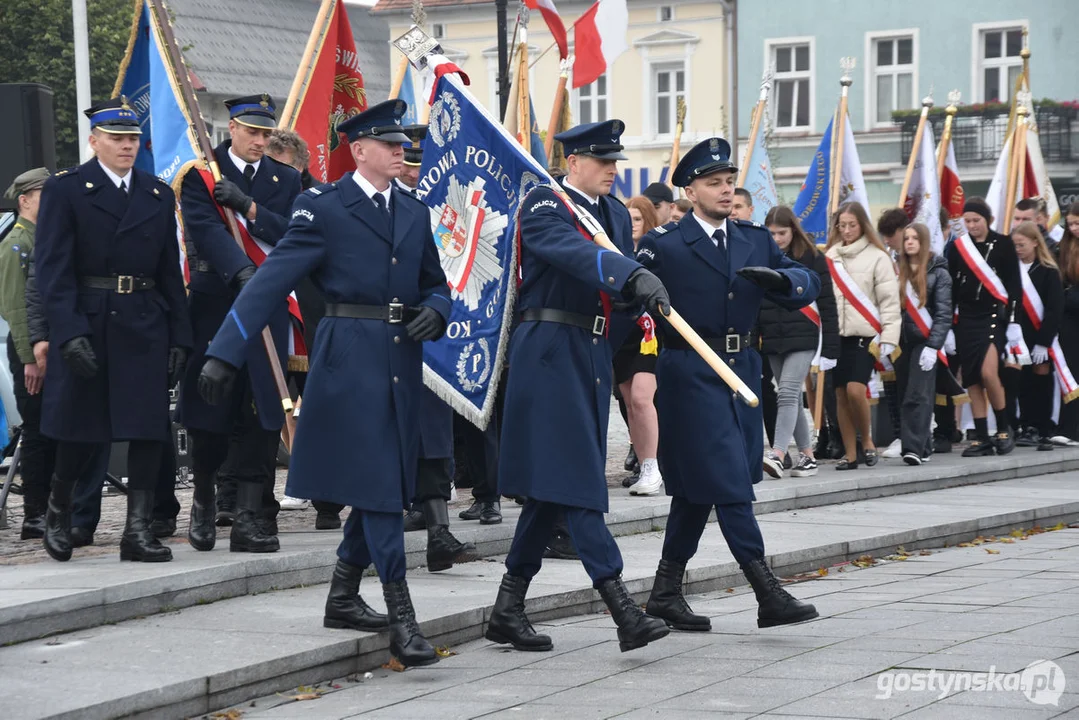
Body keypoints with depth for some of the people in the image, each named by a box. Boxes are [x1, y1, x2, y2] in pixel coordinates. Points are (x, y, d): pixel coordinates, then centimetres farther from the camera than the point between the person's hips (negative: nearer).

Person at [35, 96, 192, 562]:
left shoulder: (159, 195, 12)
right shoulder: (65, 190, -2)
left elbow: (170, 272, 13)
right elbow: (53, 269, -9)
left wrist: (180, 336, 6)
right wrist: (70, 333, -19)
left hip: (145, 327, 4)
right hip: (85, 326, -3)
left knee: (148, 429, -3)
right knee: (79, 429, 5)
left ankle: (138, 529, 2)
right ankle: (58, 511, 28)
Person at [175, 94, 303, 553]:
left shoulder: (285, 180, 13)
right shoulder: (202, 174, 1)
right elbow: (205, 228, -14)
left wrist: (248, 206, -13)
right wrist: (242, 272, -29)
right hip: (214, 303, -2)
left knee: (261, 414, -6)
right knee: (208, 410, 5)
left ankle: (251, 516, -6)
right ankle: (204, 498, 27)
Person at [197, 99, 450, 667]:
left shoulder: (414, 213, 15)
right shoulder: (323, 207, -4)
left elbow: (435, 284, 22)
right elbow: (272, 279, -10)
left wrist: (435, 311, -4)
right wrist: (223, 354, -16)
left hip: (401, 363, 7)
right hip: (350, 359, -7)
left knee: (383, 485, 11)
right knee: (377, 484, -8)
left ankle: (343, 598, 25)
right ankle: (400, 618, -8)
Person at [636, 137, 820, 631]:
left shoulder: (756, 241, 12)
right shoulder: (664, 246, -5)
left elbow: (809, 285, 6)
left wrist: (779, 279, -15)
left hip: (741, 370, 6)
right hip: (690, 374, -6)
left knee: (696, 488, 12)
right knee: (728, 482, -9)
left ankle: (666, 593, 20)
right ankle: (767, 594, -9)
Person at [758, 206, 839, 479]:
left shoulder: (812, 259, -1)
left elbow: (827, 304, -1)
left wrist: (830, 348, -6)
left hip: (803, 337, -4)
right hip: (772, 341, 5)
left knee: (788, 392, -17)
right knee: (792, 398, 8)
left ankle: (777, 454, -27)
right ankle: (807, 456, 15)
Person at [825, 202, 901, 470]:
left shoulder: (877, 257, -1)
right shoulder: (830, 256, 11)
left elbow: (889, 301, -3)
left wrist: (889, 339, -9)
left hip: (864, 335, -4)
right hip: (835, 335, 4)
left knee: (855, 390, -17)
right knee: (841, 395, 3)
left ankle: (867, 440, 6)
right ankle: (850, 454, 11)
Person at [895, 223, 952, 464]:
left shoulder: (937, 273, 1)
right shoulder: (897, 270, 11)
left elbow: (944, 314, -4)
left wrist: (933, 346, -14)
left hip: (924, 342, -4)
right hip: (902, 342, 4)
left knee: (918, 397, -12)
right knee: (905, 397, 6)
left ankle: (914, 448, -17)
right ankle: (923, 447, 15)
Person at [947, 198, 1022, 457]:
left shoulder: (1003, 244, 1)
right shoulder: (957, 247, 9)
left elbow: (1014, 284, 0)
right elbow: (951, 288, 11)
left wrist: (1013, 320, -7)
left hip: (994, 316, -4)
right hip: (966, 320, 4)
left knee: (988, 371, -19)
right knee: (972, 381, 1)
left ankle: (1003, 428, -1)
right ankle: (981, 439, 7)